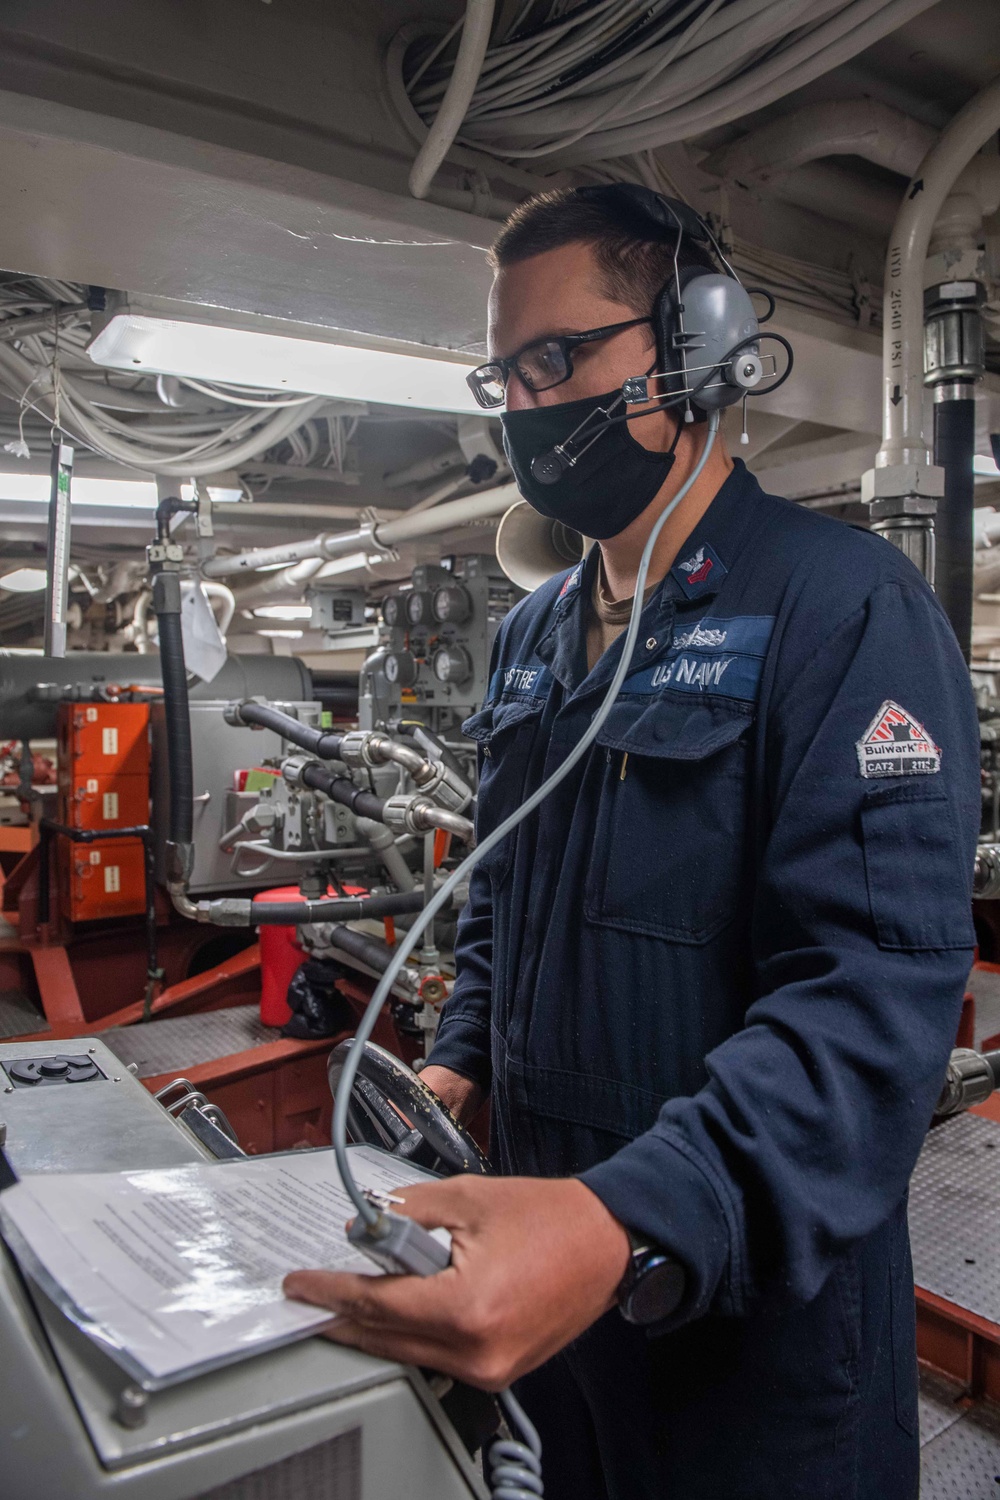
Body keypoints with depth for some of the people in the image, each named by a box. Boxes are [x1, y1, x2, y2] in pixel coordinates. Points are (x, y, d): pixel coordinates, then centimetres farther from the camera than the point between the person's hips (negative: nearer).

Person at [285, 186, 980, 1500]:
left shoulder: (845, 604, -17)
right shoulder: (532, 635, 7)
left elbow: (878, 986, -27)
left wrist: (637, 1226, -38)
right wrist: (462, 1061, 4)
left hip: (755, 1303, -6)